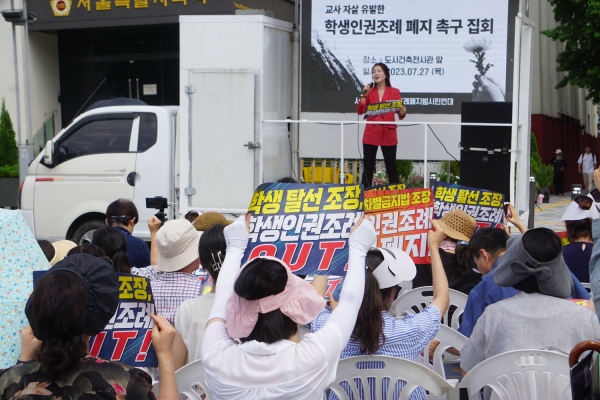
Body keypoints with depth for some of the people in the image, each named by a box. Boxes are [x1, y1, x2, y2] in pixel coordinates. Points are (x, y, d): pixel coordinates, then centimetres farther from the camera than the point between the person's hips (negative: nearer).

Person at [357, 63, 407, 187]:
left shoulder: (394, 92, 4)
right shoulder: (369, 91, 9)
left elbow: (400, 114, -1)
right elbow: (360, 111, 0)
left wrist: (402, 112, -23)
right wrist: (364, 95, -8)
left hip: (388, 134, -1)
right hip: (371, 134, 2)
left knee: (391, 167, 2)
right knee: (368, 167, 2)